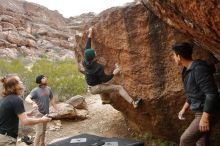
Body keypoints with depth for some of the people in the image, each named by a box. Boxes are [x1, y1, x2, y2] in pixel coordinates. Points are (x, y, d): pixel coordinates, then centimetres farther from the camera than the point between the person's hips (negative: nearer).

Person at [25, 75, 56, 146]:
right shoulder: (35, 90, -17)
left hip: (46, 113, 6)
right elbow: (27, 98, -30)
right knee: (39, 132, -9)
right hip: (39, 113, -6)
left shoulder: (48, 89, 1)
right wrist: (33, 103, -50)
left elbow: (51, 99, 14)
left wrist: (56, 109, 13)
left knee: (44, 130, 20)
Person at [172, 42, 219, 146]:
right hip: (199, 112, 10)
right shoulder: (188, 70, 10)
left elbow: (212, 94, -25)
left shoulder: (199, 68, -21)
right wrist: (184, 109, 24)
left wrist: (205, 118, -26)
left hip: (206, 113, -9)